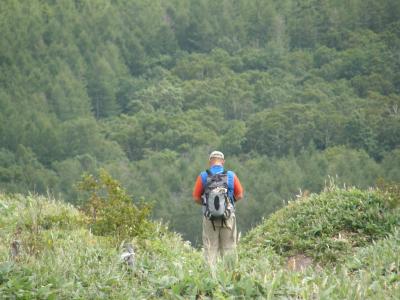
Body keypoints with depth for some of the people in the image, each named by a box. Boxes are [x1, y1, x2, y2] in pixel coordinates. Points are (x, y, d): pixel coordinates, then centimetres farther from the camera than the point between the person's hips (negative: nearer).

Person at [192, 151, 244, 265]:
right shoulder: (231, 175, 0)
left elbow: (196, 198, -1)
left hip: (209, 217, 0)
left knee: (210, 248, 4)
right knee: (228, 248, 6)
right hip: (228, 217, 0)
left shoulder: (203, 176, -2)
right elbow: (239, 196, 4)